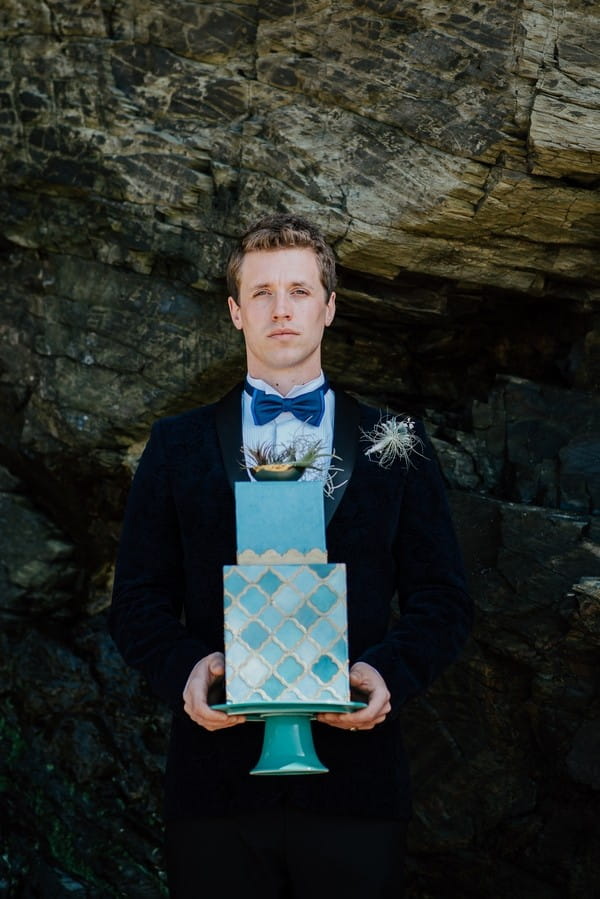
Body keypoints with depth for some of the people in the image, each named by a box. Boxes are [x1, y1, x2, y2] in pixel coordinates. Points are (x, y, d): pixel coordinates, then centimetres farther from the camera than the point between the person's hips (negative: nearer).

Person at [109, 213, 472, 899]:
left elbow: (442, 599, 8)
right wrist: (184, 666, -12)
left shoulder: (395, 448, 10)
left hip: (353, 784, 0)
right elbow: (138, 600, 8)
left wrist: (389, 671, -12)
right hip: (217, 784, 0)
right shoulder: (177, 447, 11)